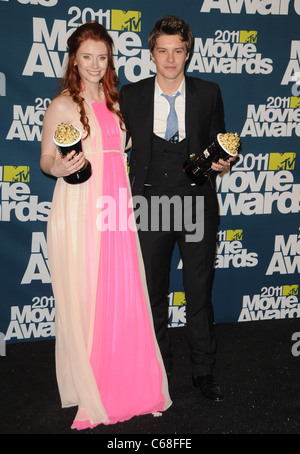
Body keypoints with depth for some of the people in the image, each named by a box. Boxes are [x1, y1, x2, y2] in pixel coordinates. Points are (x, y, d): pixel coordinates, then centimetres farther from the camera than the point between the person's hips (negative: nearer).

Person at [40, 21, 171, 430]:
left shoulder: (114, 100, 15)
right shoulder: (62, 105, -2)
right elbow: (46, 161, 0)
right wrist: (61, 168, -21)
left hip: (115, 211, 5)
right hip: (78, 211, -5)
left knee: (123, 297, 6)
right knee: (83, 300, 1)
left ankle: (125, 382, 22)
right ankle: (89, 391, 18)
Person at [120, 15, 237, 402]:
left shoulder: (209, 94, 3)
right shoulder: (130, 95, 2)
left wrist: (223, 164, -11)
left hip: (197, 206, 0)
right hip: (150, 206, 1)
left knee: (200, 293, 8)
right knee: (153, 294, 13)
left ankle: (204, 371, 26)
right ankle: (158, 368, 32)